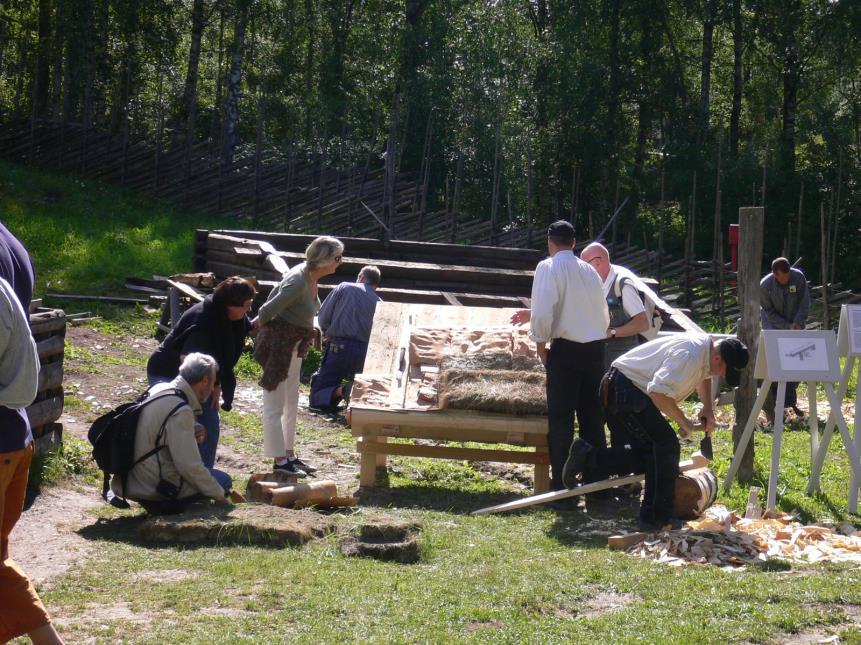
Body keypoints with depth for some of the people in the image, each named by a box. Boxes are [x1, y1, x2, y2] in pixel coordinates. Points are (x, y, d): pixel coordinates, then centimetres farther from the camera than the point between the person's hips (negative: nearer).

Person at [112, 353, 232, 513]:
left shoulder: (158, 389, 6)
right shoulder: (180, 411, -21)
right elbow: (189, 467, -20)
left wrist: (190, 436, 7)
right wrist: (219, 494, -9)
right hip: (155, 492, -9)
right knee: (223, 480, -1)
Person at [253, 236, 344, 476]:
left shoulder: (311, 277, 1)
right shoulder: (298, 282, -27)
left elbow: (276, 293, 11)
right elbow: (269, 311, -22)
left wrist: (260, 320, 15)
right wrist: (261, 322, -2)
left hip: (293, 347, 10)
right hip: (278, 345, -10)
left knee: (291, 404, 17)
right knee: (275, 406, 1)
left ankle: (289, 455, 27)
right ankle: (280, 460, 7)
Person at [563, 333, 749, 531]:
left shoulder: (708, 346, 9)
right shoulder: (689, 356, -24)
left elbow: (703, 376, 32)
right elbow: (659, 391, -33)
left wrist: (708, 409, 16)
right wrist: (683, 422, -19)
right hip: (627, 389, -11)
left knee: (648, 452, 10)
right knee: (666, 447, -13)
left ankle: (589, 458, 4)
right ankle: (657, 519, -8)